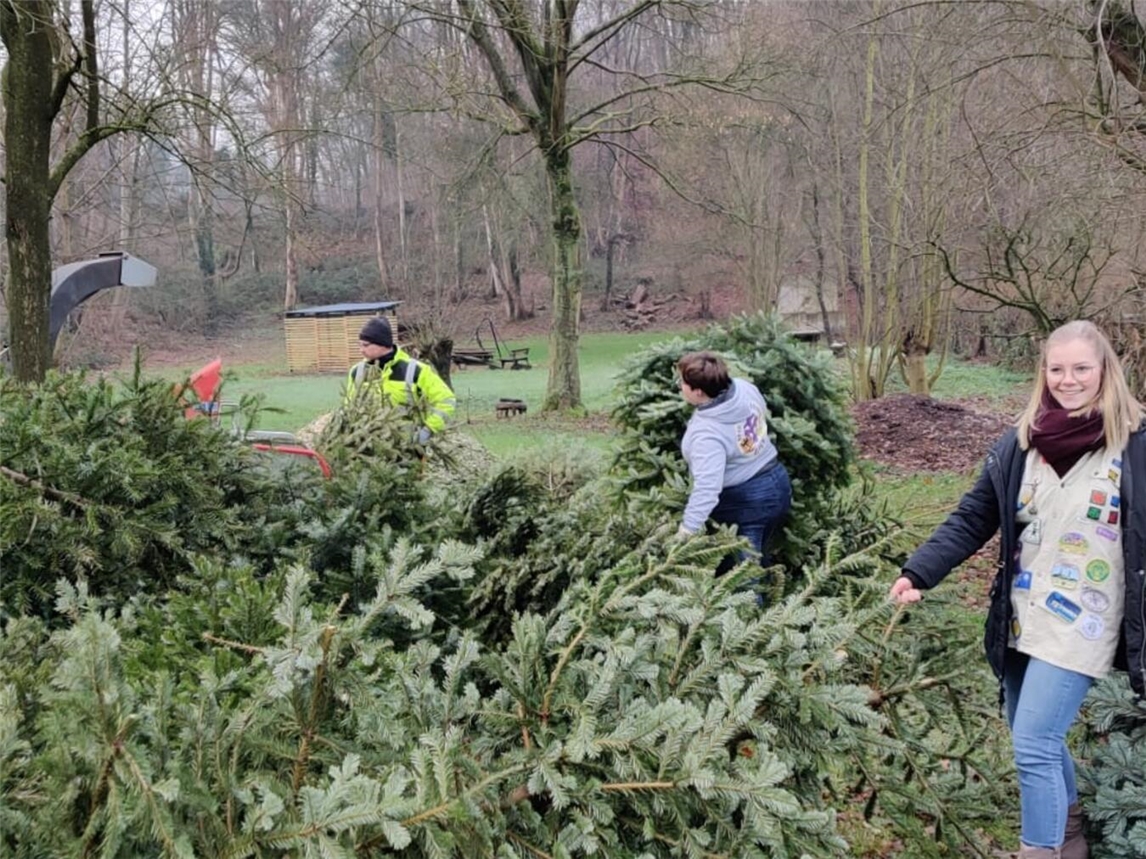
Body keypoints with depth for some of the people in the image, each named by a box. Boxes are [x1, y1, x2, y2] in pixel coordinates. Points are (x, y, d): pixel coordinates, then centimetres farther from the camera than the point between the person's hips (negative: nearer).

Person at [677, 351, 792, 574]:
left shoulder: (707, 433, -33)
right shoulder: (745, 389, -11)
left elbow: (707, 489, -38)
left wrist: (686, 532, -37)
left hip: (745, 504, -8)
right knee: (756, 559, 27)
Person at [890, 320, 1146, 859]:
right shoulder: (1020, 444, 1)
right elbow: (971, 521, 4)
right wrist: (919, 572, -5)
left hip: (1080, 625, -5)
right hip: (1020, 621, 5)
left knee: (1033, 746, -9)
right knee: (1040, 740, 18)